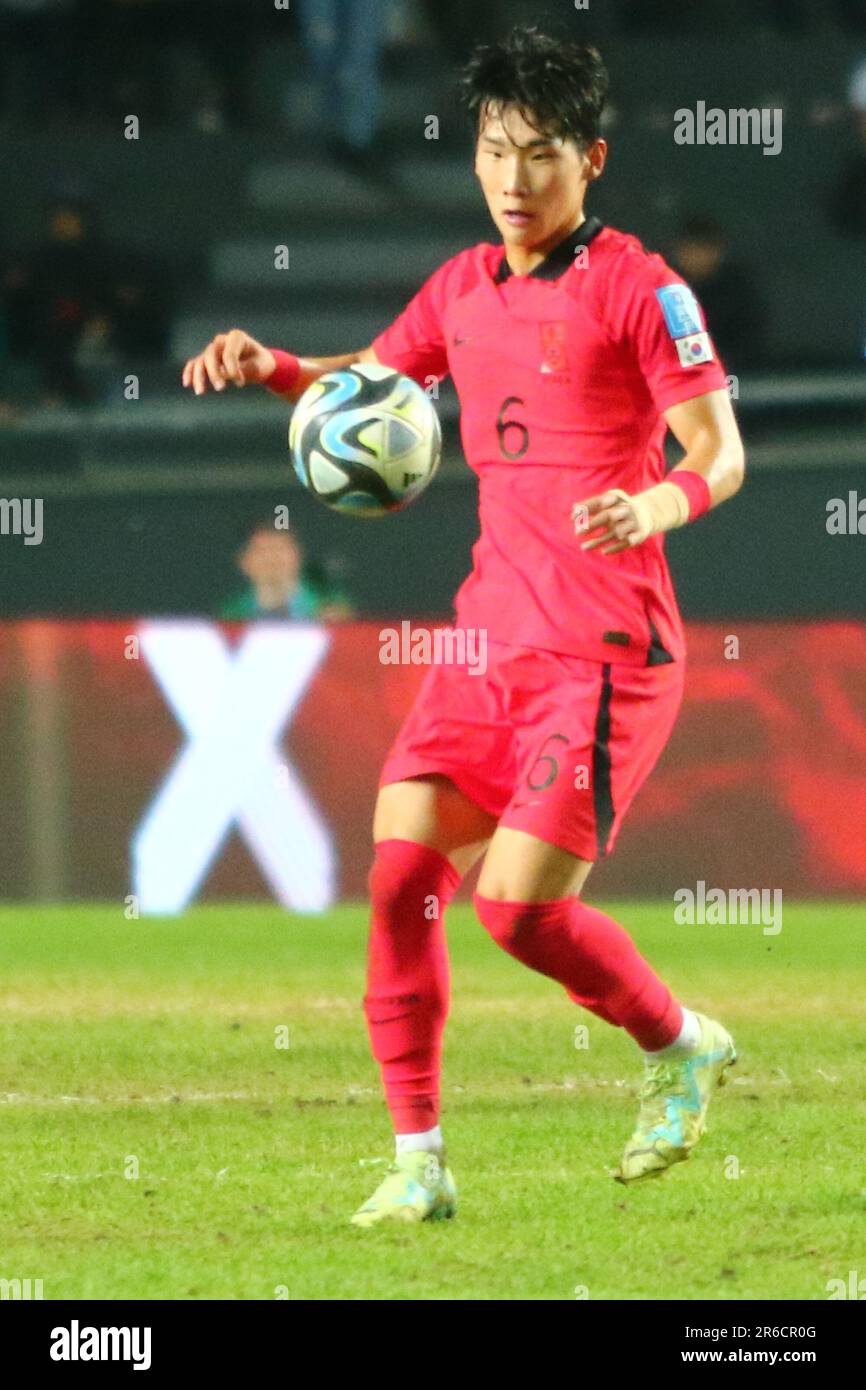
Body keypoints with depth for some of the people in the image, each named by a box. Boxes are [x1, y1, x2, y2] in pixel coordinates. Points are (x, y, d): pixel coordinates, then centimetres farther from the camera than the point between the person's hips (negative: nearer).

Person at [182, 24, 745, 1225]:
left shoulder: (636, 287, -8)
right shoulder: (465, 289, 12)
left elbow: (720, 450, -13)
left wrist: (657, 505, -34)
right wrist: (266, 365, 7)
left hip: (604, 651, -7)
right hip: (489, 634, 7)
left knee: (517, 901, -14)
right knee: (401, 872, -5)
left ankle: (682, 1048, 14)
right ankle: (418, 1162, 2)